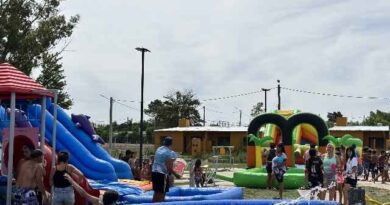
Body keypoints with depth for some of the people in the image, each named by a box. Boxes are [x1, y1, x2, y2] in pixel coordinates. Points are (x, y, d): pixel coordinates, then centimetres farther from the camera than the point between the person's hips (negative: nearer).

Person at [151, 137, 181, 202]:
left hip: (154, 171, 8)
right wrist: (176, 175, -6)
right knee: (162, 193, 0)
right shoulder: (170, 153, -13)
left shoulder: (158, 149, 10)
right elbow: (169, 167, -16)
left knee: (156, 191, 16)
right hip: (162, 173, -7)